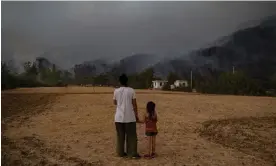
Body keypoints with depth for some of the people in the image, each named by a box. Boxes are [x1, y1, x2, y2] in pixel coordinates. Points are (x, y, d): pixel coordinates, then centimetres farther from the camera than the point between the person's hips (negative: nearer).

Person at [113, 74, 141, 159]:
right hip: (130, 117, -2)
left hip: (119, 117, 2)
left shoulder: (116, 91, 0)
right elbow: (134, 104, -3)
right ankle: (132, 153, 7)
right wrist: (136, 115, 6)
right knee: (131, 136, 6)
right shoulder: (131, 90, -5)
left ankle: (120, 152, 18)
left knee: (120, 135, 12)